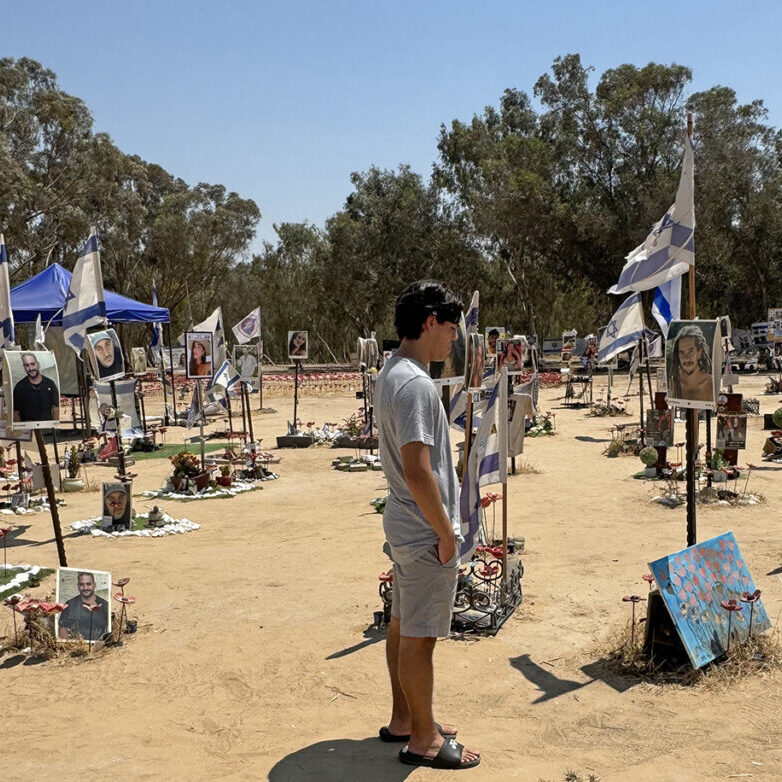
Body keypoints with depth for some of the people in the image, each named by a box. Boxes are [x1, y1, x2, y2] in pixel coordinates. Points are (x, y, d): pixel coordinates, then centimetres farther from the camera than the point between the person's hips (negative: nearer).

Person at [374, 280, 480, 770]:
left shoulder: (392, 375, 10)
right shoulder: (416, 384, -23)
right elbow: (418, 471, -27)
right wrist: (446, 533, -17)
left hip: (403, 527, 10)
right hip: (426, 532, -10)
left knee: (403, 625, 19)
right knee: (420, 636, 2)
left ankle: (403, 719, 33)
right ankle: (423, 740, 15)